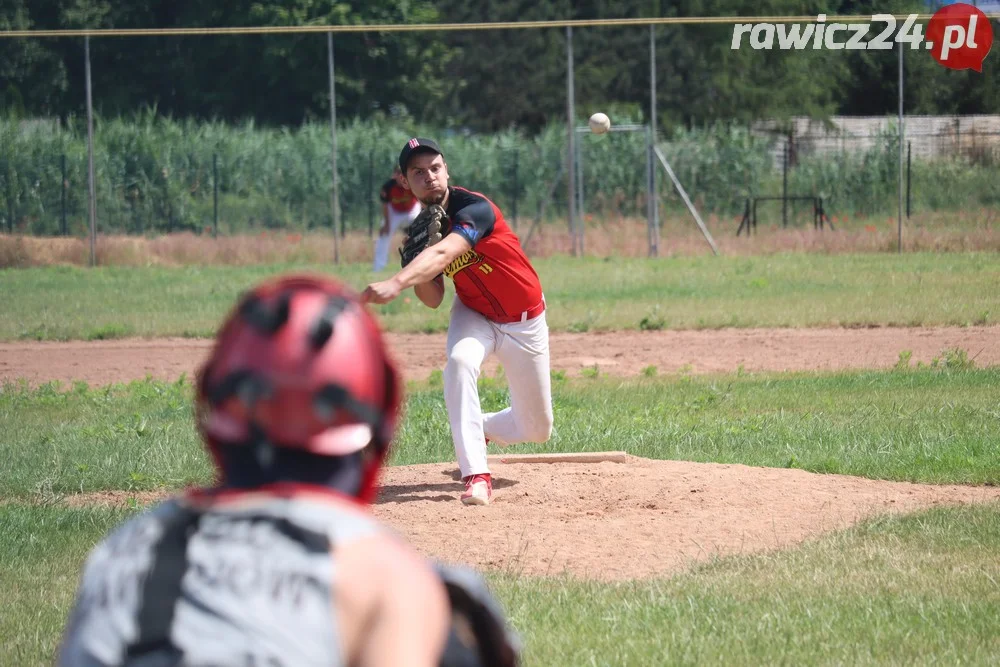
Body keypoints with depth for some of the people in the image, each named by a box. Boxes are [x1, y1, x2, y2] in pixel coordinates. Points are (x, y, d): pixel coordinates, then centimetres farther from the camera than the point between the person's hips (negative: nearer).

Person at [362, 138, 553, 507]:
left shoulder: (475, 209, -30)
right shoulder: (423, 226, -9)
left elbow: (443, 254, -50)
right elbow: (433, 299, -6)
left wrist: (396, 283, -67)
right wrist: (416, 261, -26)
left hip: (525, 321, -3)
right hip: (474, 314, 3)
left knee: (537, 430, 5)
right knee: (460, 361, -34)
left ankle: (482, 428, 40)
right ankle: (476, 477, -33)